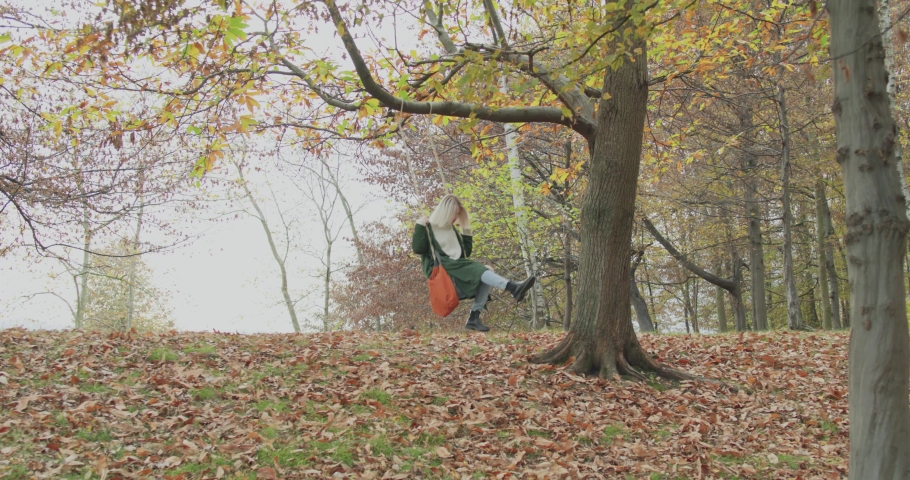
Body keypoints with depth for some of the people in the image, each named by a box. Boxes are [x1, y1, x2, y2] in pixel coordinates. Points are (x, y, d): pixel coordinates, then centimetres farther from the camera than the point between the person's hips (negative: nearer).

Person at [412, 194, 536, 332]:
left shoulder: (452, 230, 24)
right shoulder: (429, 228, 4)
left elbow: (466, 253, 24)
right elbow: (417, 249, -11)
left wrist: (466, 230, 19)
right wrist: (420, 226, -14)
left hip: (457, 270, 7)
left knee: (487, 271, -20)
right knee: (477, 269, -30)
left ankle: (474, 317, -26)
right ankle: (514, 288, -50)